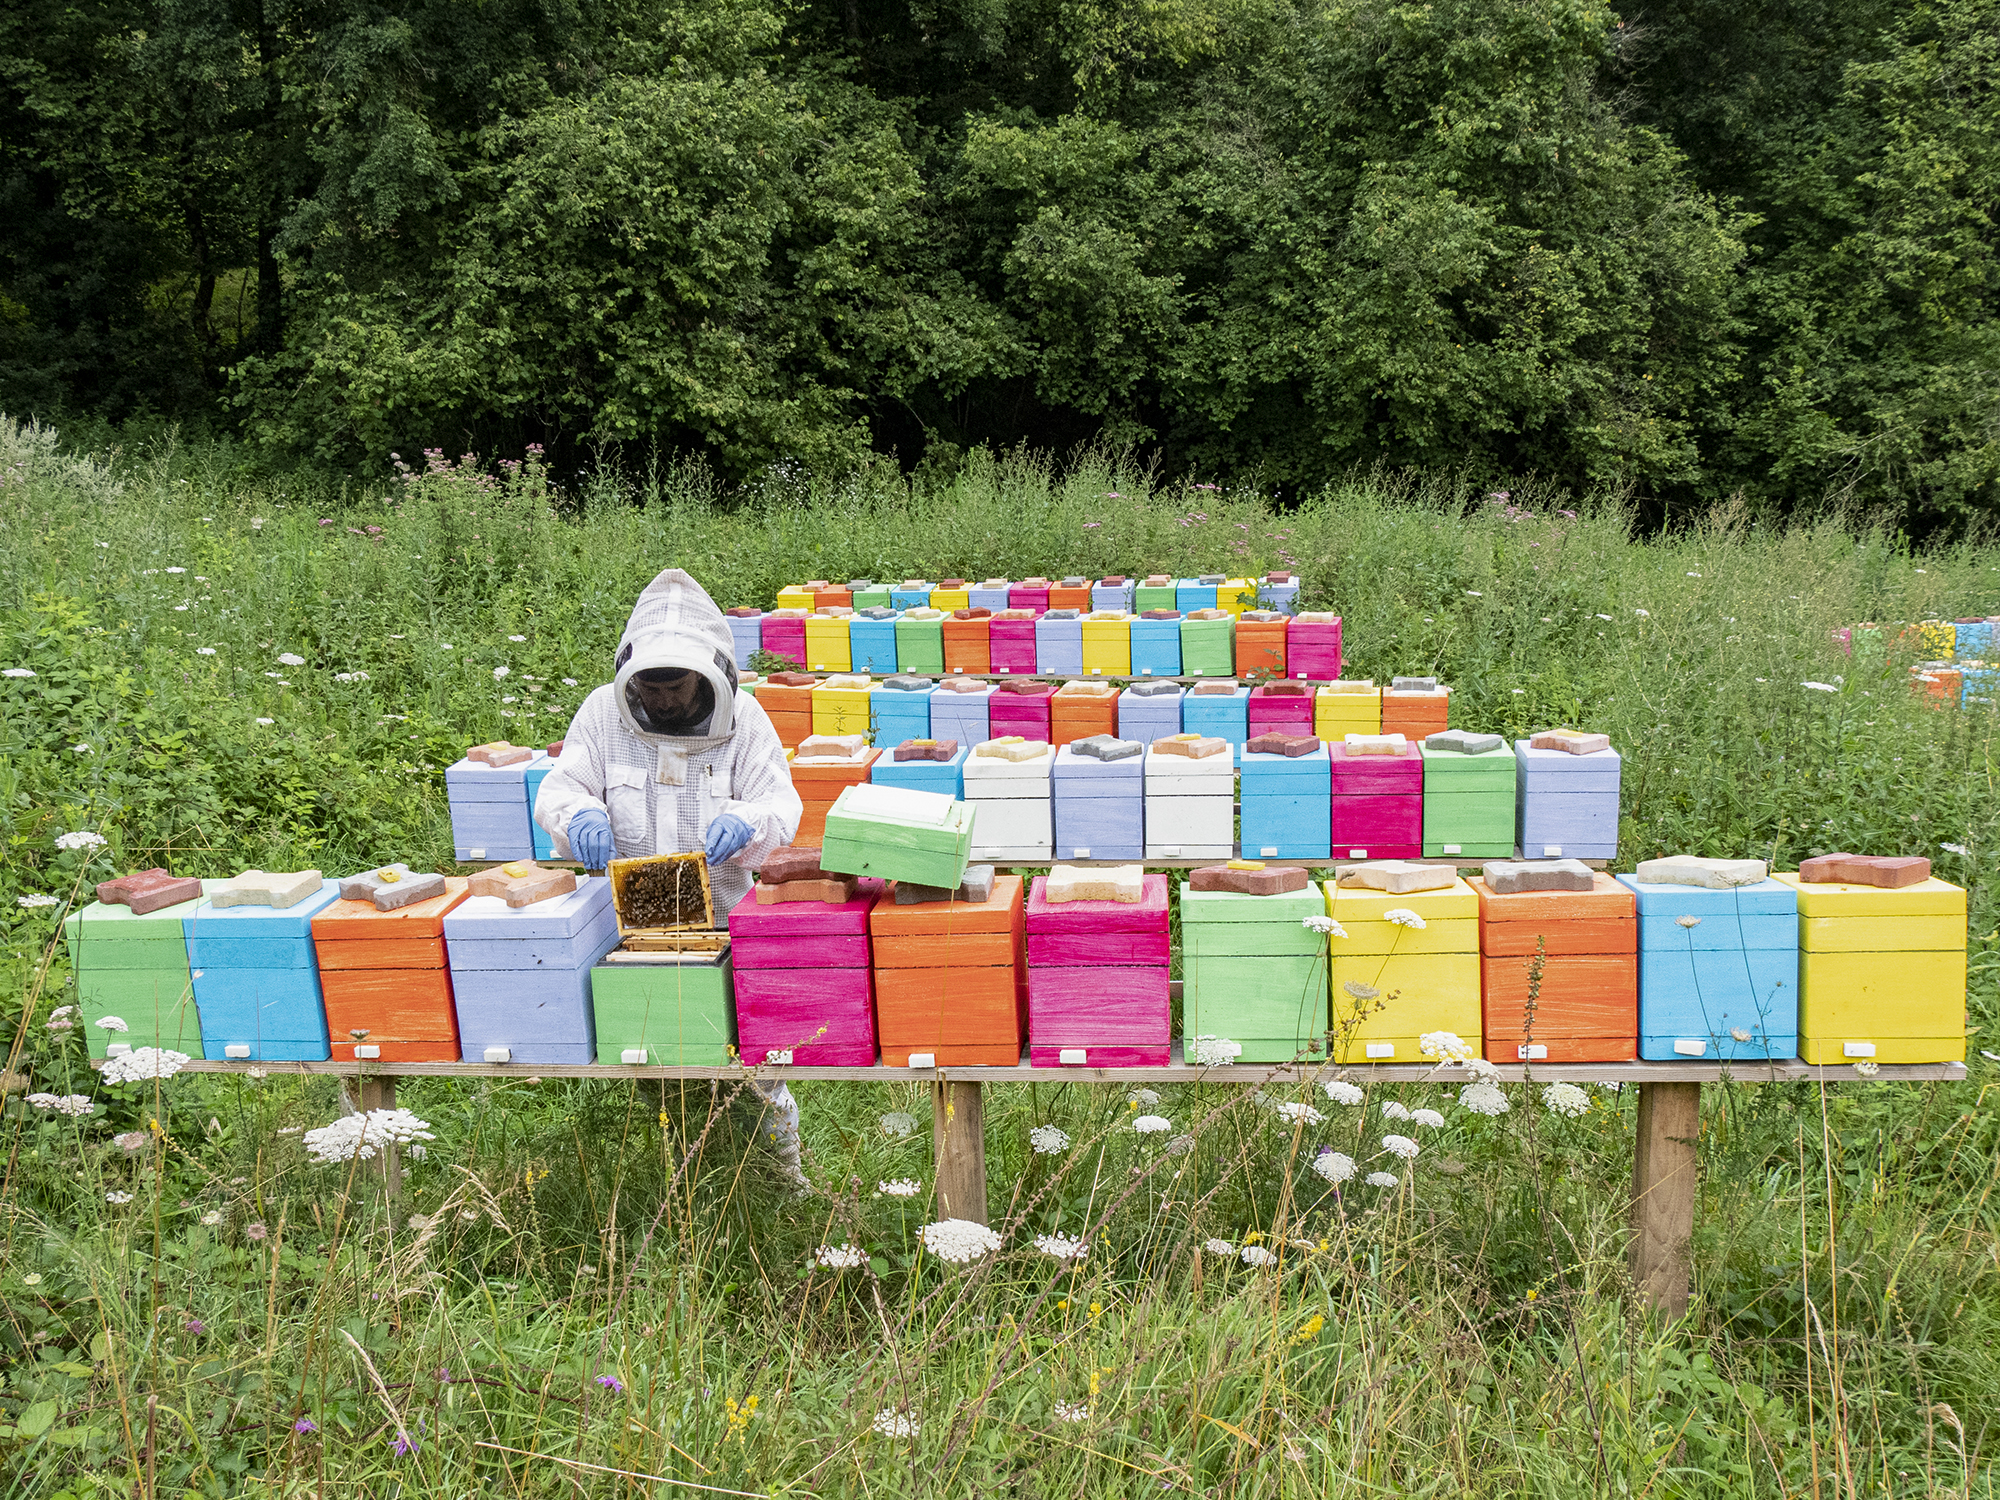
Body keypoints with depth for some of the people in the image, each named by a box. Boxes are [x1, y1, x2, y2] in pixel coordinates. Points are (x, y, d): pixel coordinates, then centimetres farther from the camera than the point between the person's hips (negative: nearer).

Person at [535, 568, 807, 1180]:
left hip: (724, 917, -1)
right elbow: (558, 790, -1)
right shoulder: (603, 712, 1)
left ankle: (782, 1157, 26)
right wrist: (579, 815, -26)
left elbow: (781, 802, -6)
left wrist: (745, 821, -30)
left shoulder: (742, 717, -1)